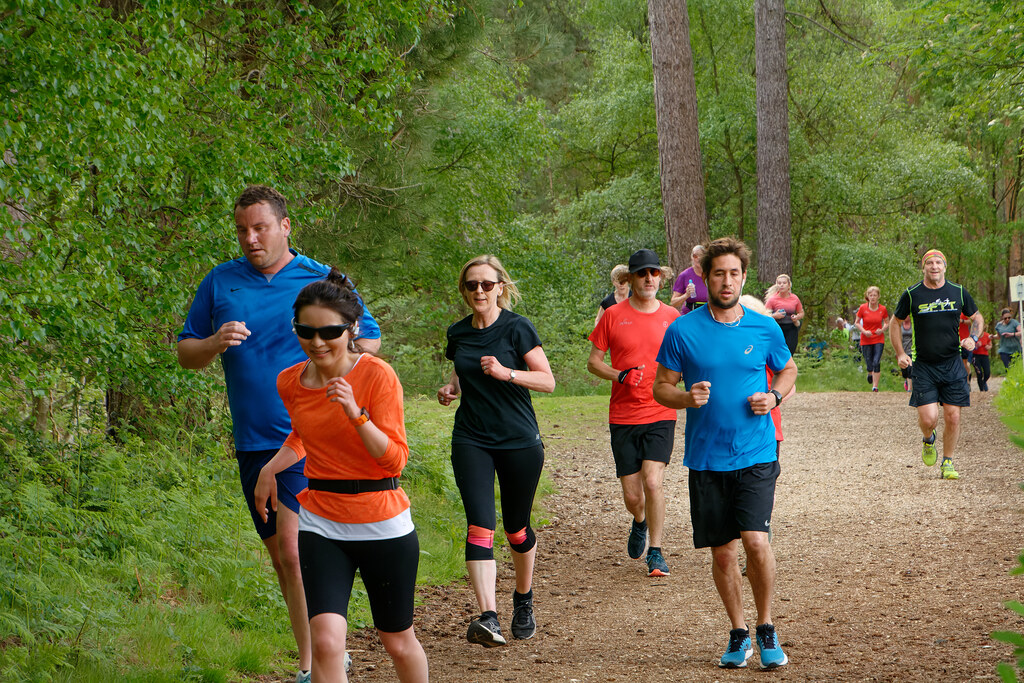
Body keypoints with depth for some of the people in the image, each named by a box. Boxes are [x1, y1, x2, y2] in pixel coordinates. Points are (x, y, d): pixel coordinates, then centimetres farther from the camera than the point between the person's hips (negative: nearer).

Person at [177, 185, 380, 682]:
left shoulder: (322, 281, 2)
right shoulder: (220, 283, 9)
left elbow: (370, 339, 11)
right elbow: (185, 354, 12)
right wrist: (215, 343, -10)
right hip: (251, 441, 5)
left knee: (293, 545, -19)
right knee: (280, 554, 11)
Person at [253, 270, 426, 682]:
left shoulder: (377, 376, -13)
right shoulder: (290, 383, 1)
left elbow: (395, 460, -17)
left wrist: (356, 413, -29)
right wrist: (270, 469, 13)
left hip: (383, 526, -3)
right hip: (321, 525, 3)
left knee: (398, 643, 13)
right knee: (326, 641, -15)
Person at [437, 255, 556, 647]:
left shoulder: (517, 329, -6)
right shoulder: (458, 334, 8)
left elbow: (547, 381, -8)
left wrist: (506, 372, -21)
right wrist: (451, 388, 3)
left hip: (519, 442, -2)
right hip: (471, 440, 2)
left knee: (516, 528, 10)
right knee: (480, 526, -14)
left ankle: (523, 600, 37)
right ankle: (488, 618, -24)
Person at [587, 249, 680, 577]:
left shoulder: (672, 316, 5)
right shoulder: (613, 315, 1)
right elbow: (593, 361, 4)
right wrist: (619, 375, -14)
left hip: (660, 414, 0)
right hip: (623, 416, 0)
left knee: (653, 482, -16)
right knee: (632, 494, 3)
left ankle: (655, 551, -1)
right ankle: (640, 523, 39)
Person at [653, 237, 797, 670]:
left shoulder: (765, 329, 2)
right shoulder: (682, 331, -1)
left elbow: (788, 369, 19)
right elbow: (661, 387, 5)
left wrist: (774, 397, -2)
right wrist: (687, 398, -17)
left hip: (756, 455, -1)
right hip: (706, 458, 1)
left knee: (755, 540, -16)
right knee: (722, 551, 5)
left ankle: (766, 629, 4)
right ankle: (738, 634, 24)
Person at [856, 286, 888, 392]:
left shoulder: (882, 309, -2)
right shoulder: (863, 308, -4)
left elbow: (886, 322, 12)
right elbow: (857, 323, 4)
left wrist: (882, 330, -9)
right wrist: (864, 331, -12)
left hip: (879, 339, 0)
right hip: (866, 340, 0)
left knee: (876, 363, -14)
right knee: (869, 365, 2)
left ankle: (875, 386, -5)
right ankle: (870, 373, 40)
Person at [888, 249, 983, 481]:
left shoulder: (958, 292, 3)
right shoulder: (912, 295, -2)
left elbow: (977, 318, 18)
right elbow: (895, 323, 11)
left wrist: (973, 338, -2)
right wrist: (900, 354, 1)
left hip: (952, 364, 2)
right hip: (923, 366, -2)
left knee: (952, 417, -1)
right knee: (928, 418, -11)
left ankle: (947, 463, 16)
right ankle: (928, 440, 25)